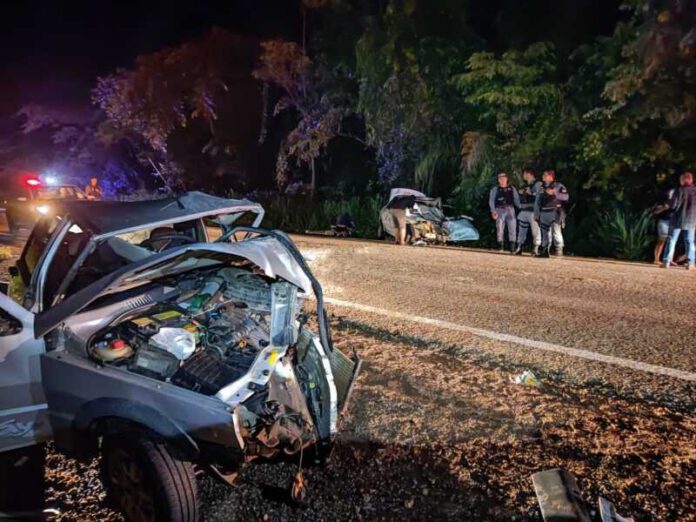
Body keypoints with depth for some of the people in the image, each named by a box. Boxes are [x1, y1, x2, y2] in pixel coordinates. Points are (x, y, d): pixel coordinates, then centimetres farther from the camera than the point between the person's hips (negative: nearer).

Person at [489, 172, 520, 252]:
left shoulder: (512, 189, 14)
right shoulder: (495, 189, 7)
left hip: (510, 210, 2)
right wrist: (493, 211, -11)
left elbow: (516, 199, 12)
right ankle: (500, 246, 6)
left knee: (513, 227, -4)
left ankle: (513, 246, 0)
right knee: (500, 228, -2)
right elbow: (491, 201, 1)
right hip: (500, 210, -2)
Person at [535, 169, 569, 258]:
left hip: (555, 213, -5)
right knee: (545, 233, 6)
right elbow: (537, 202, 18)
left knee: (556, 231, -16)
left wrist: (554, 193, -17)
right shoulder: (542, 188, 19)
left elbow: (566, 197, -9)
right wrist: (536, 214, 13)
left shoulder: (558, 186, 3)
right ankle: (545, 251, 11)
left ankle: (559, 249, -9)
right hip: (543, 213, 5)